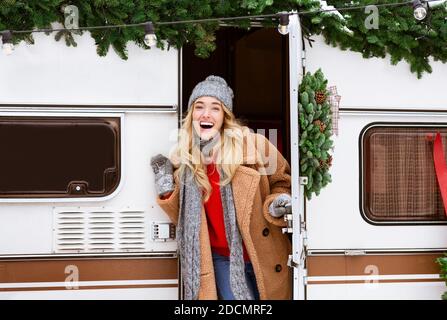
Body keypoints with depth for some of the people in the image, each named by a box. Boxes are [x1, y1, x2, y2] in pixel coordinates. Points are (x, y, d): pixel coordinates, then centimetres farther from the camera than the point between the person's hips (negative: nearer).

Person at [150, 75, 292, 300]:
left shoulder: (253, 144, -11)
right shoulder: (182, 160, -2)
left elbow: (282, 181, 5)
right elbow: (184, 219, 7)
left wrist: (277, 204, -15)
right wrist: (167, 191, -8)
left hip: (263, 256, 0)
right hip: (221, 258, 1)